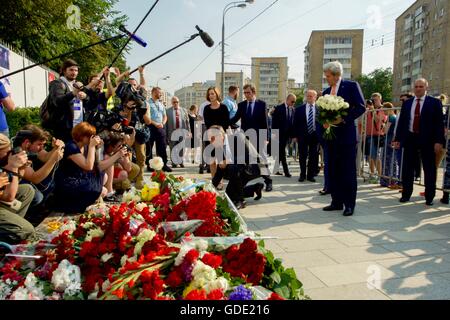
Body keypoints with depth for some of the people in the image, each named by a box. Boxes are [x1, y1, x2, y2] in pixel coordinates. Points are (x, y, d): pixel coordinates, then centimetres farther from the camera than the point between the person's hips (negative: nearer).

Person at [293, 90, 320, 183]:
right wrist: (296, 135, -1)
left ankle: (310, 175, 17)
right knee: (302, 157, 7)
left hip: (315, 136, 0)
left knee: (313, 157, 5)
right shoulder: (299, 109, 3)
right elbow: (296, 123, 4)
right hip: (303, 136, 0)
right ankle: (302, 175, 20)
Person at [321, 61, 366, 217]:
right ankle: (337, 202, 18)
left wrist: (343, 119, -17)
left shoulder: (352, 86, -2)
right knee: (333, 170, 8)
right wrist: (324, 123, -2)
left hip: (347, 134, -6)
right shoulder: (326, 92, 15)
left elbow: (361, 107, -9)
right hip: (331, 135, 6)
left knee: (348, 170, -2)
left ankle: (350, 204, 6)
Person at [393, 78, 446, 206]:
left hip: (427, 140, -3)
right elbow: (401, 122, 11)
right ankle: (406, 194, 16)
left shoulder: (435, 102, 0)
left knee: (429, 169, 3)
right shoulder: (407, 103, 11)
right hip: (410, 138, 3)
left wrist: (439, 141, -13)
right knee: (407, 168, 6)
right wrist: (397, 138, 4)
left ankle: (429, 197, 13)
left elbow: (439, 123, -5)